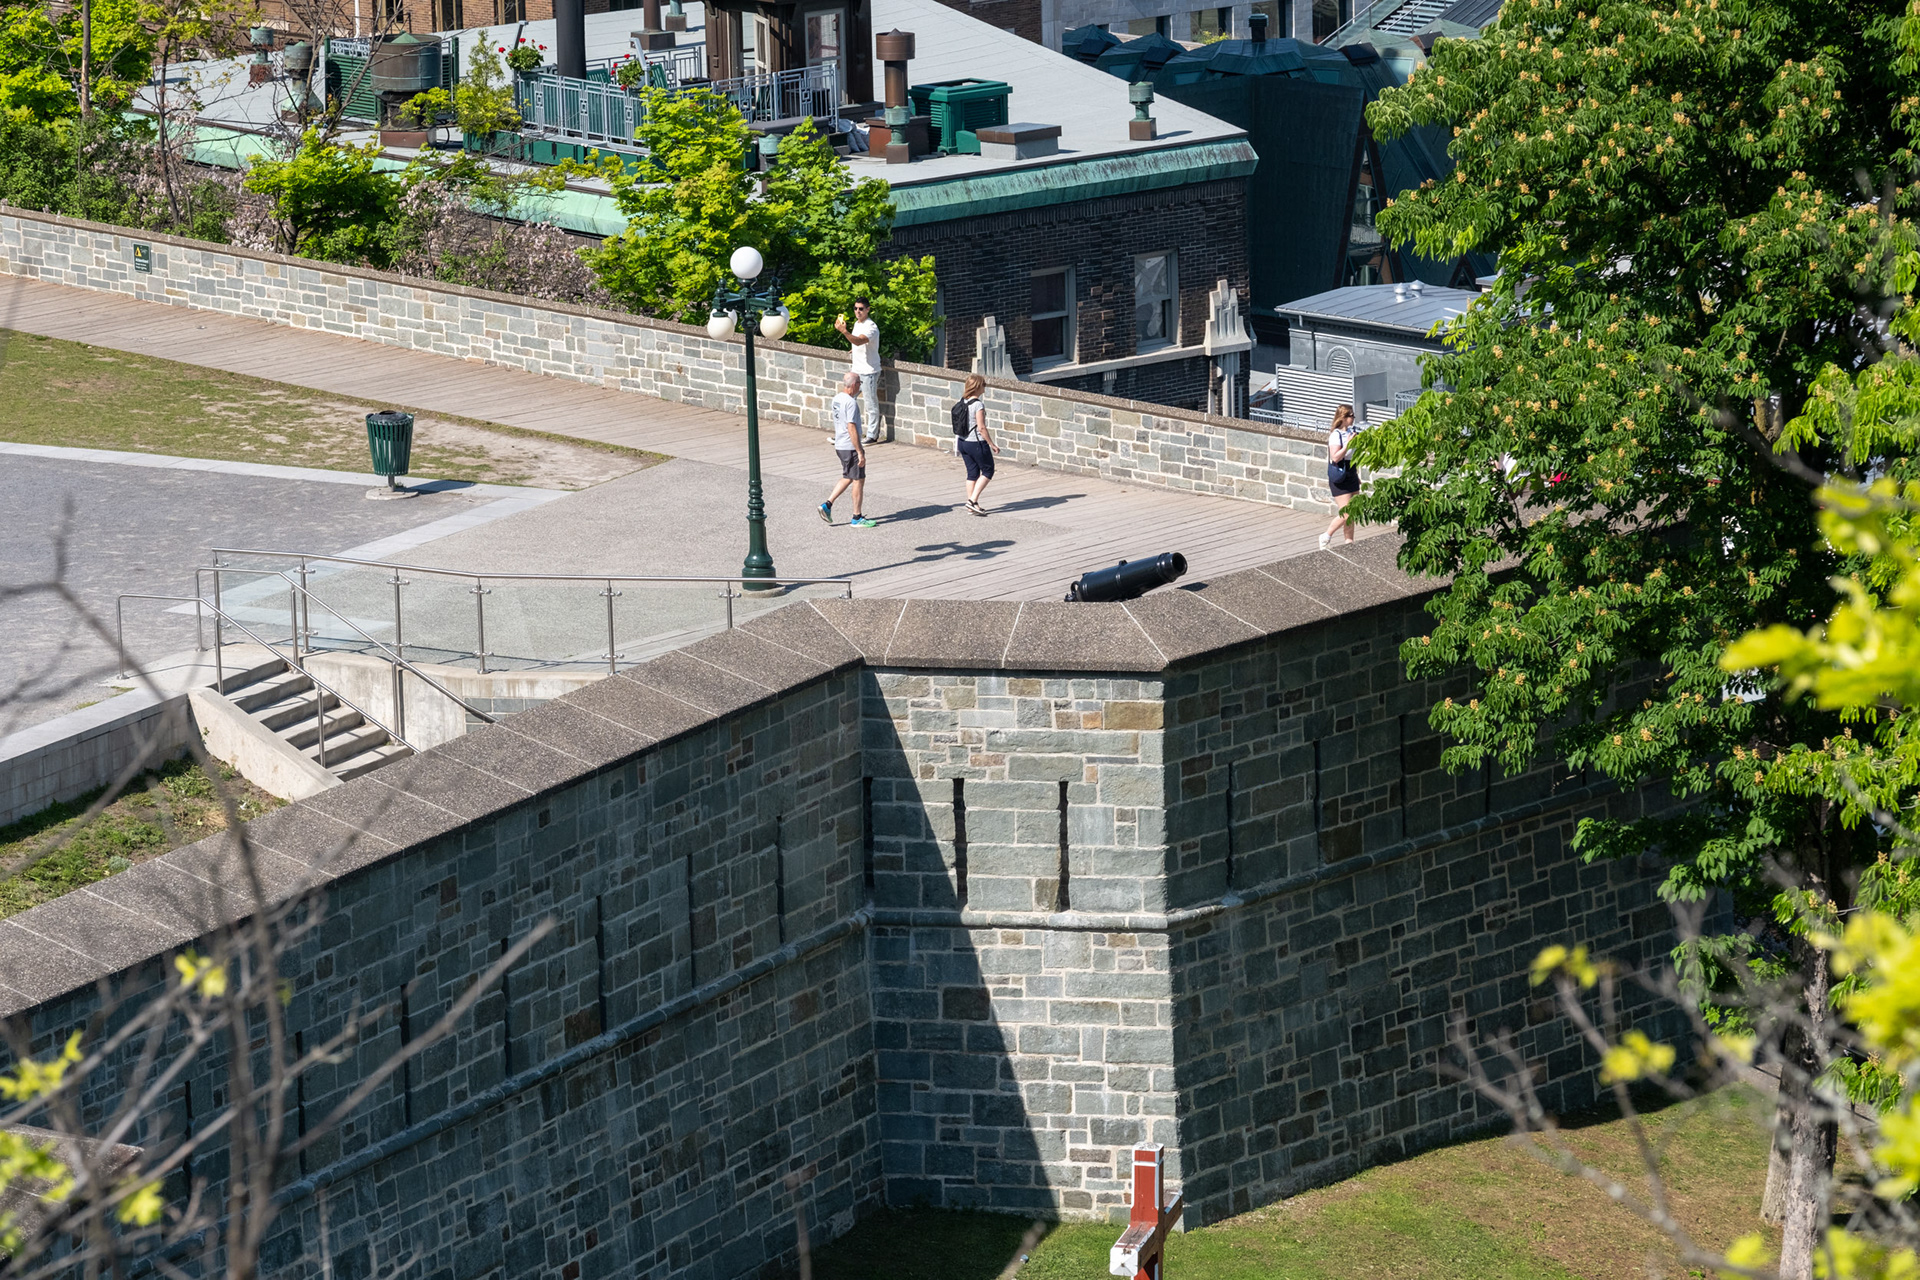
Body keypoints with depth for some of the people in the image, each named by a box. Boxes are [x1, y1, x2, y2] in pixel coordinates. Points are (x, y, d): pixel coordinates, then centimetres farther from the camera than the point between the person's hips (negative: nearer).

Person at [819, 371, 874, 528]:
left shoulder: (837, 399, 8)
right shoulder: (850, 403, -21)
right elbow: (852, 428, -23)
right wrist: (860, 452, -21)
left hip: (839, 445, 9)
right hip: (851, 447, -9)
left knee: (847, 478, 21)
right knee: (859, 480, 2)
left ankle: (827, 505, 12)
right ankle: (857, 518, 8)